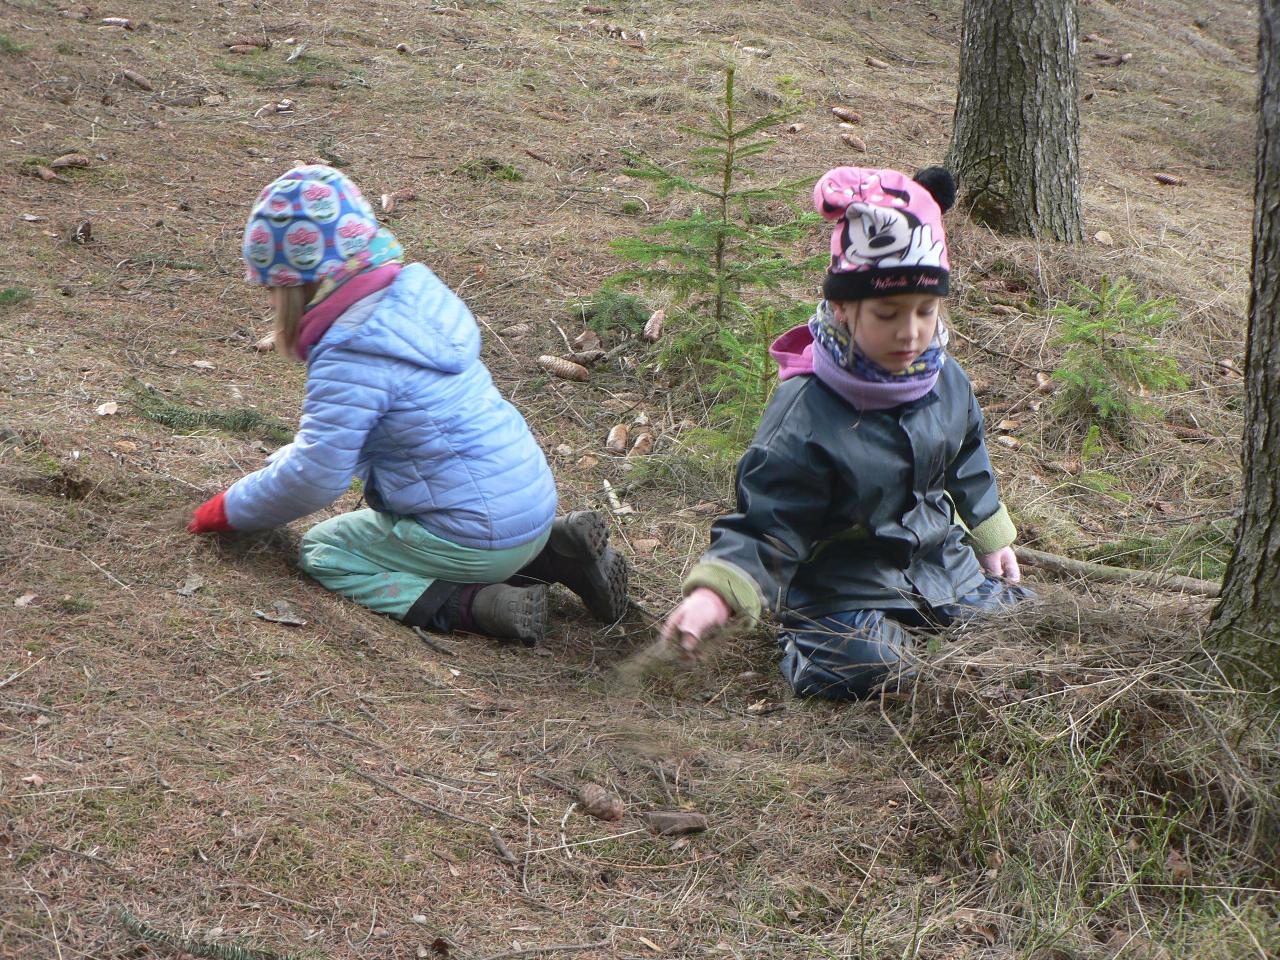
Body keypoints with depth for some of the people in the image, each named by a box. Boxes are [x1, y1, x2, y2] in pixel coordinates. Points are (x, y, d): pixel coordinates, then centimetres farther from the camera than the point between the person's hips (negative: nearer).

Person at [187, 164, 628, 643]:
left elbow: (315, 476, -16)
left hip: (479, 537, -8)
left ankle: (479, 605, -12)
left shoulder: (353, 357, -21)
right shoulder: (411, 295, 6)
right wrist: (278, 465, 20)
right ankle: (557, 549, 14)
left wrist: (229, 509, -1)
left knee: (322, 552, 6)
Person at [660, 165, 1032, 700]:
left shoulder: (945, 382, -2)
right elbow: (767, 526, -23)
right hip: (844, 579, -6)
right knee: (858, 666, -29)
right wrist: (714, 595, -37)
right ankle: (799, 634, 3)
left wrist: (992, 538, 28)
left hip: (938, 558, 7)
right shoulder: (805, 417, -23)